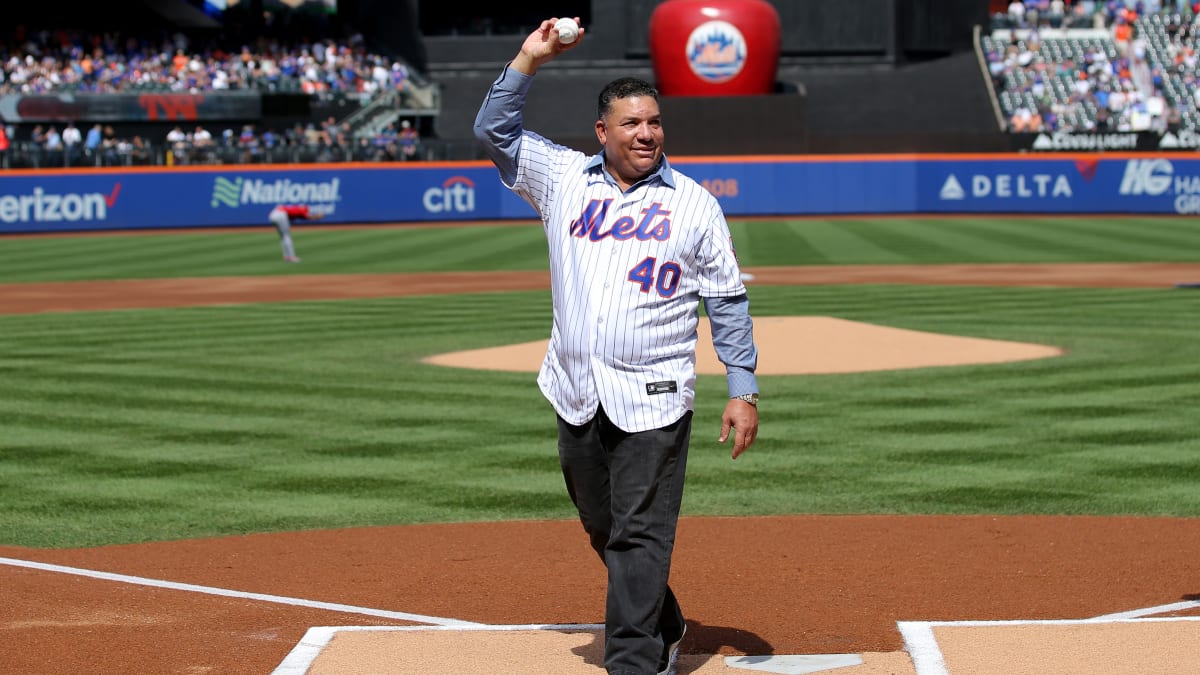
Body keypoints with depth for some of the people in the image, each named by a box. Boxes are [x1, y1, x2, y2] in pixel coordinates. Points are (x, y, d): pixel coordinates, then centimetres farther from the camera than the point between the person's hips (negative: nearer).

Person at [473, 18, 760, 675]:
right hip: (576, 395, 4)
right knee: (602, 530, 15)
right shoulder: (563, 178, 9)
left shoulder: (694, 203, 3)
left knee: (640, 534, -7)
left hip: (652, 399, -4)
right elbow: (493, 129, 5)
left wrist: (743, 390, -3)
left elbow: (728, 302, 3)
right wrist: (530, 58, -4)